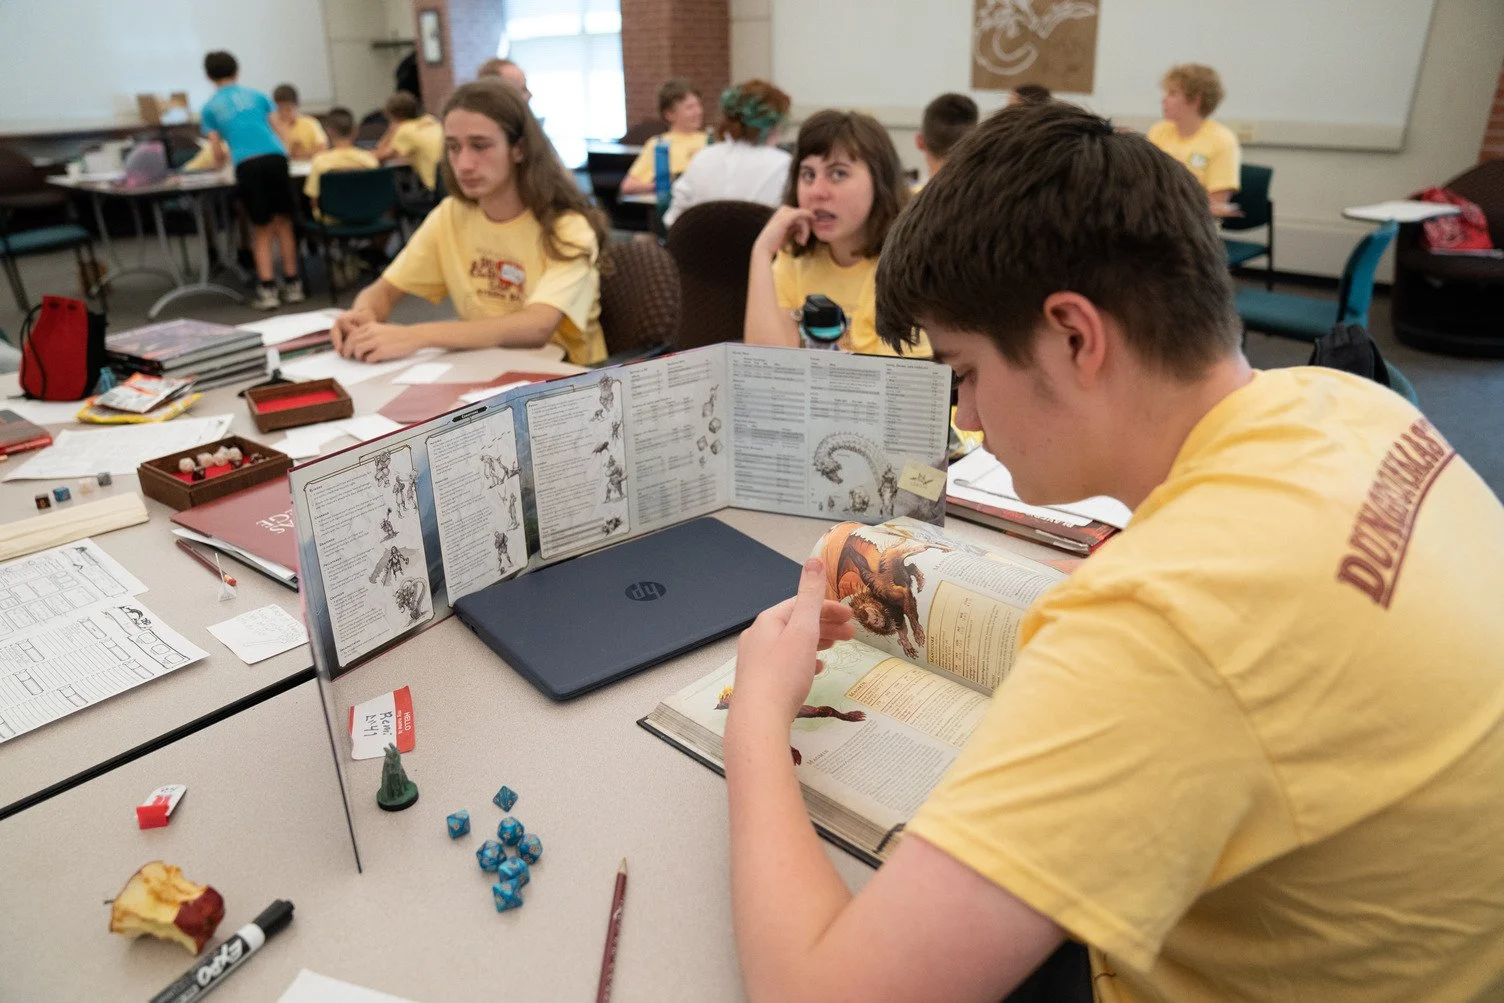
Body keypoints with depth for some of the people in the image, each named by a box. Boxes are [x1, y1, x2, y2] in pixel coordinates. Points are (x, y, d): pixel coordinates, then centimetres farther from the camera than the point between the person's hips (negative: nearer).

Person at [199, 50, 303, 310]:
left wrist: (223, 158, 36)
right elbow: (280, 132, 19)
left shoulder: (210, 108, 17)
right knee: (283, 222, 9)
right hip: (275, 157, 1)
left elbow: (218, 157, 13)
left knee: (261, 229, 7)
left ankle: (267, 289, 0)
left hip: (246, 165, -1)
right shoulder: (257, 95, 21)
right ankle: (292, 284, 9)